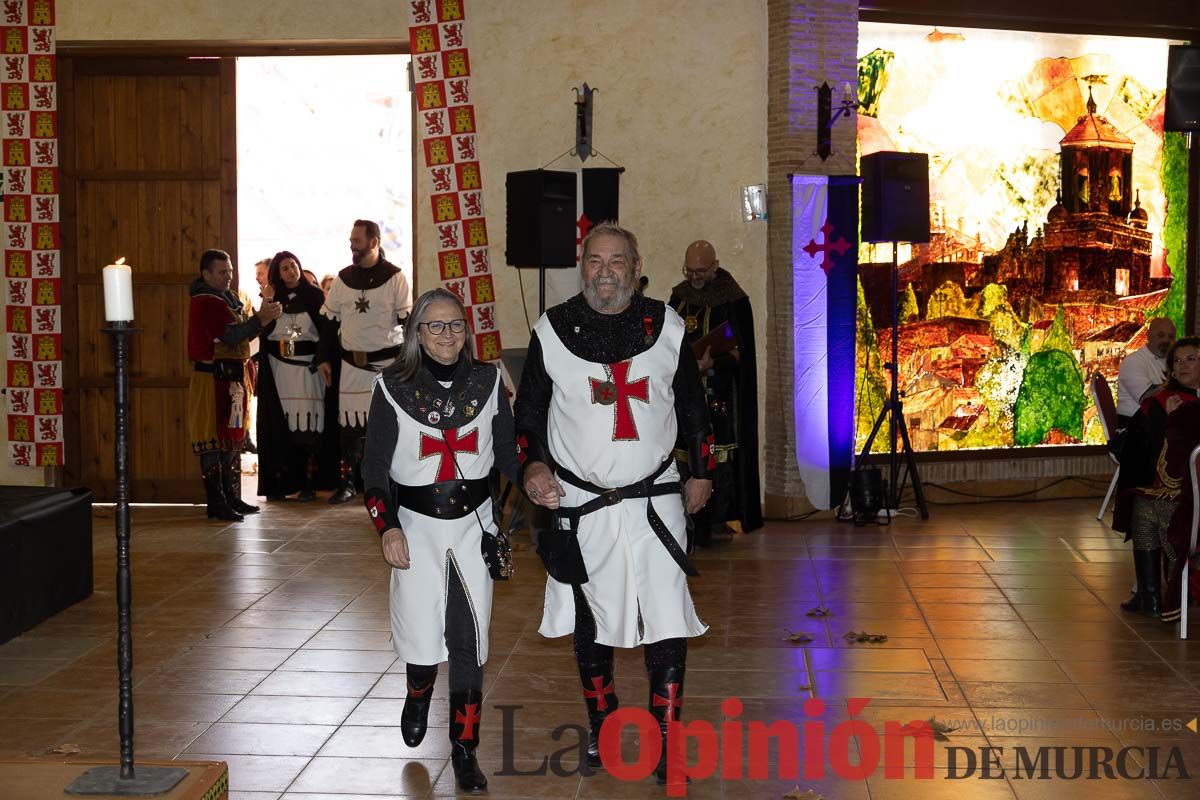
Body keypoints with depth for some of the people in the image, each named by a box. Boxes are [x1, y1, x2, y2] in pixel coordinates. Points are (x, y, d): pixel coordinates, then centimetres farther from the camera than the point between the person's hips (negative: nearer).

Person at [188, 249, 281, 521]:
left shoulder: (228, 299, 18)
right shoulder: (205, 302, -13)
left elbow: (242, 334, 17)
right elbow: (230, 336, -22)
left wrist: (261, 317, 1)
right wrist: (260, 318, -21)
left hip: (231, 378, 10)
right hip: (213, 378, -10)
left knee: (231, 439, 13)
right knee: (214, 439, -7)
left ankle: (230, 497, 20)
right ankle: (216, 503, -5)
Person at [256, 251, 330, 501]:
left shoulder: (314, 295, 3)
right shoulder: (273, 299, 11)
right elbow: (263, 334, 6)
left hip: (307, 367, -2)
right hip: (278, 368, 2)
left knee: (308, 425, -5)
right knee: (279, 426, -2)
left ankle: (308, 484, -2)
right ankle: (279, 483, 2)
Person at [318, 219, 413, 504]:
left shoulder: (394, 277, -3)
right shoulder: (344, 278, 9)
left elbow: (408, 320, -4)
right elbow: (329, 320, 14)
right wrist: (324, 358, 10)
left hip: (386, 363, -3)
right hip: (351, 362, 4)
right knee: (348, 424, 2)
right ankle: (347, 483, 9)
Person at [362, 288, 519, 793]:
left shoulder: (487, 382, 1)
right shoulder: (393, 388, -4)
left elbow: (507, 453, 6)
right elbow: (375, 467, -2)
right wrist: (388, 527, -12)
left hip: (474, 525, 1)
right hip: (417, 526, -1)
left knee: (469, 639, -3)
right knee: (423, 636, 0)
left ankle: (465, 750, 9)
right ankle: (418, 696, 37)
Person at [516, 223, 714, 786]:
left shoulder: (665, 326, 1)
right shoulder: (553, 331, -2)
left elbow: (692, 403, 12)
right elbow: (528, 411, 5)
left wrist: (701, 470, 15)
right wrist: (532, 465, -11)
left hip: (655, 502, 0)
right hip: (580, 505, 0)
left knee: (669, 624, -6)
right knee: (591, 621, 13)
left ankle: (663, 742, 5)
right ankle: (600, 727, 31)